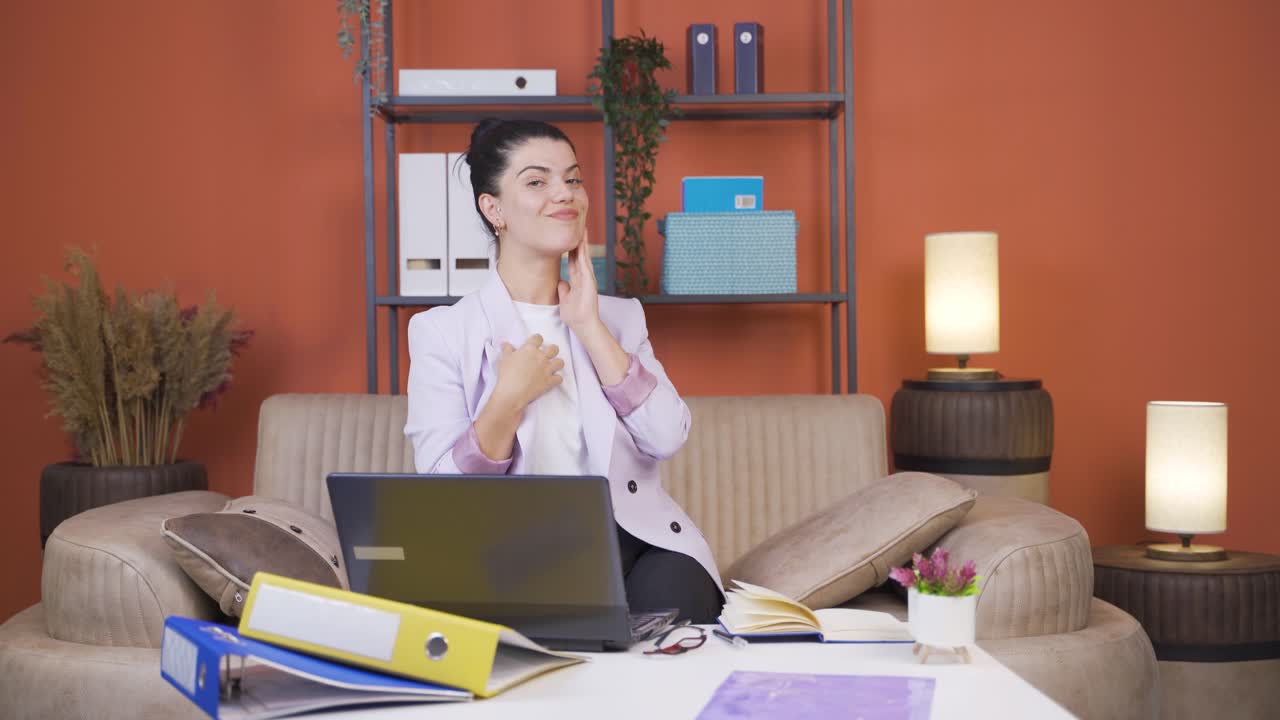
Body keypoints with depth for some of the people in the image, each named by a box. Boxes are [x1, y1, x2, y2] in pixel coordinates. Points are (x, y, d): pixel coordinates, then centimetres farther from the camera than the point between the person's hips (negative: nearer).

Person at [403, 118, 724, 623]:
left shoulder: (620, 316, 15)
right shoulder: (442, 332, 4)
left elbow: (666, 439, -2)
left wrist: (589, 326, -4)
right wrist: (509, 399, -16)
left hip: (633, 538, 3)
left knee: (674, 596, -30)